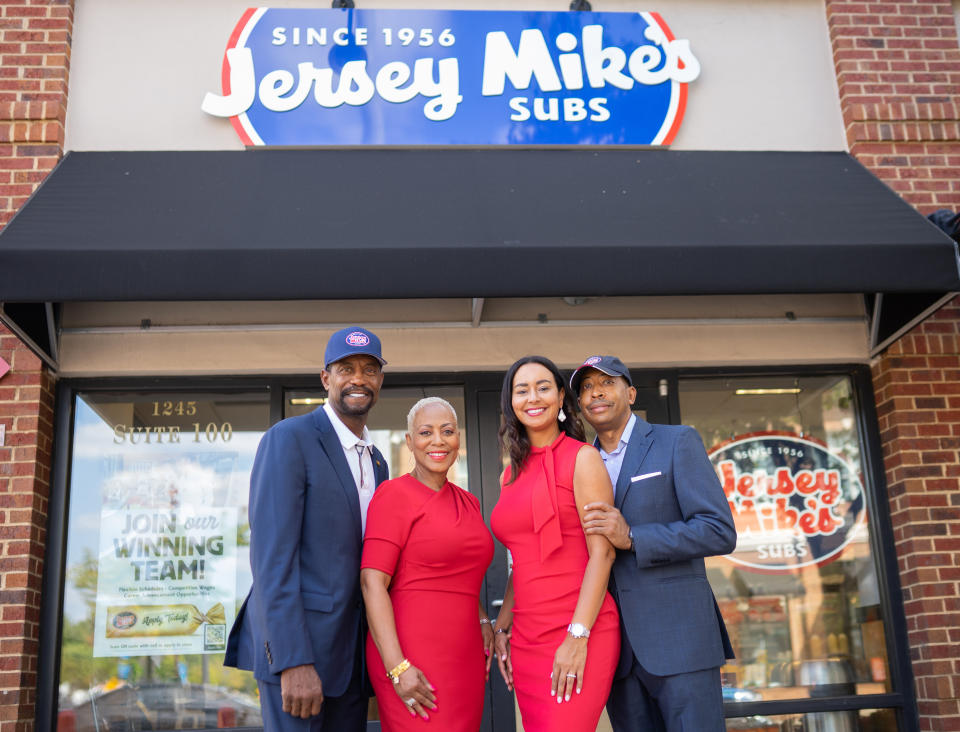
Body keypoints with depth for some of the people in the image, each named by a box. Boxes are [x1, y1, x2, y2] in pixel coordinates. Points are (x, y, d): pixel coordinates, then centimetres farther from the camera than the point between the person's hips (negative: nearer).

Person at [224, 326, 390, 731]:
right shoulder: (289, 438, -8)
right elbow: (270, 553, -16)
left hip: (351, 654, 7)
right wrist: (293, 661, -22)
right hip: (296, 649, -7)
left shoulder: (377, 463, 16)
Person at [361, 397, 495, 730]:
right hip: (413, 658, -6)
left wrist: (482, 620, 9)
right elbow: (372, 582, -14)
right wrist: (397, 668, -20)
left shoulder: (468, 503, 14)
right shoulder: (395, 494, -6)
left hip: (465, 659, 7)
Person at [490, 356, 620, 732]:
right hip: (526, 639, 6)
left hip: (578, 635, -6)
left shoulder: (582, 458, -5)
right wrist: (501, 628, 11)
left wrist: (578, 636, -16)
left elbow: (602, 553, -11)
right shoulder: (512, 474, 14)